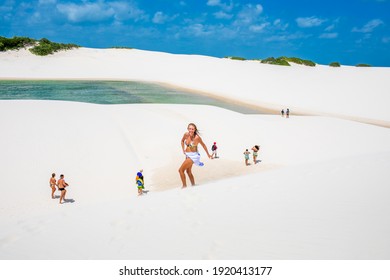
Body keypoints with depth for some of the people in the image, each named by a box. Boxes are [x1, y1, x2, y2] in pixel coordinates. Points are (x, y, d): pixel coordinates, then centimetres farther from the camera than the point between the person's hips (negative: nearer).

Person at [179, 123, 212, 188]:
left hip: (193, 155, -7)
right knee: (188, 171, 21)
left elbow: (203, 145, -7)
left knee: (181, 170, -10)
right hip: (187, 155, 7)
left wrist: (208, 154, 4)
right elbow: (182, 141, 16)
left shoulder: (197, 137, -21)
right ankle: (193, 185, 38)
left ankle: (184, 186, 4)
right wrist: (183, 149, 6)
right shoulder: (186, 135, -7)